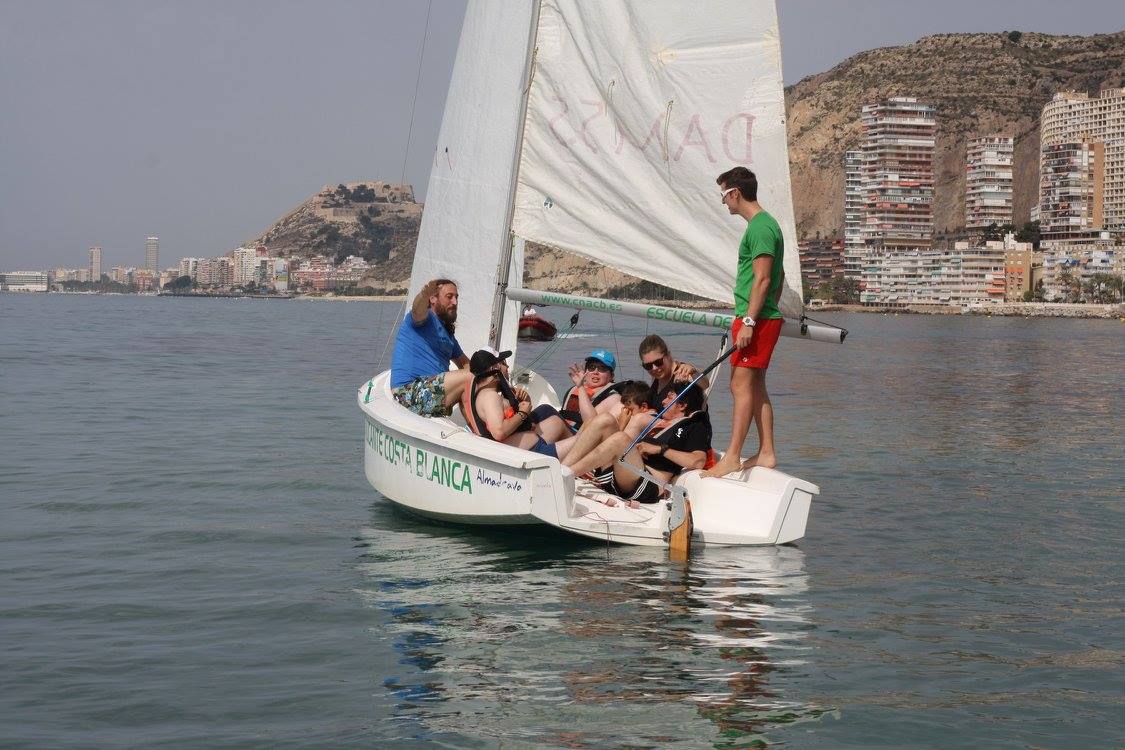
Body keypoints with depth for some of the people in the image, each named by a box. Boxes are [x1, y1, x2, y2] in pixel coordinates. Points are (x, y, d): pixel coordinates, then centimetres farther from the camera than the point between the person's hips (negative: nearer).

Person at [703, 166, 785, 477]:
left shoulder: (760, 227, -14)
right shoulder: (765, 224, 18)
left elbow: (763, 279, -21)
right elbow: (778, 276, 23)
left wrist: (748, 322, -23)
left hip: (756, 320, -10)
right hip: (765, 318, 10)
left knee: (741, 385, -11)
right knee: (756, 386, 12)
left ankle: (732, 458, -13)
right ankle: (766, 452, 15)